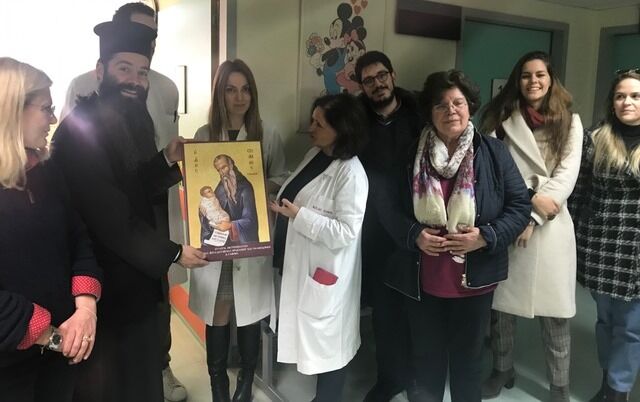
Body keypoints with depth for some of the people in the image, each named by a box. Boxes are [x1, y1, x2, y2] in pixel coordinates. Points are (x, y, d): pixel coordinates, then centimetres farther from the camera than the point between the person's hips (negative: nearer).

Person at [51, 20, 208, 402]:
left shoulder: (133, 123, 6)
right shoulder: (79, 130, -21)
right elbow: (109, 217, -23)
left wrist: (167, 160, -7)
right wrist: (172, 253, -16)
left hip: (139, 274, 8)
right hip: (109, 284, -8)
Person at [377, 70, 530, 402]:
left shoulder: (494, 153, -4)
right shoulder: (410, 155, -2)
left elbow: (520, 206, -4)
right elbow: (389, 208, 0)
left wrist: (486, 237, -18)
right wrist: (414, 235, -17)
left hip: (474, 278, 0)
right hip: (422, 279, 1)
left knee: (468, 357, 18)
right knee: (425, 357, 16)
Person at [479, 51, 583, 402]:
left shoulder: (569, 122, 7)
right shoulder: (503, 119, 8)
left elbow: (568, 175, -3)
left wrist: (534, 219, -12)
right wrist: (530, 196, -15)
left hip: (551, 225, -1)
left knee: (554, 314, 4)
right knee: (501, 305, 9)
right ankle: (502, 371, 29)